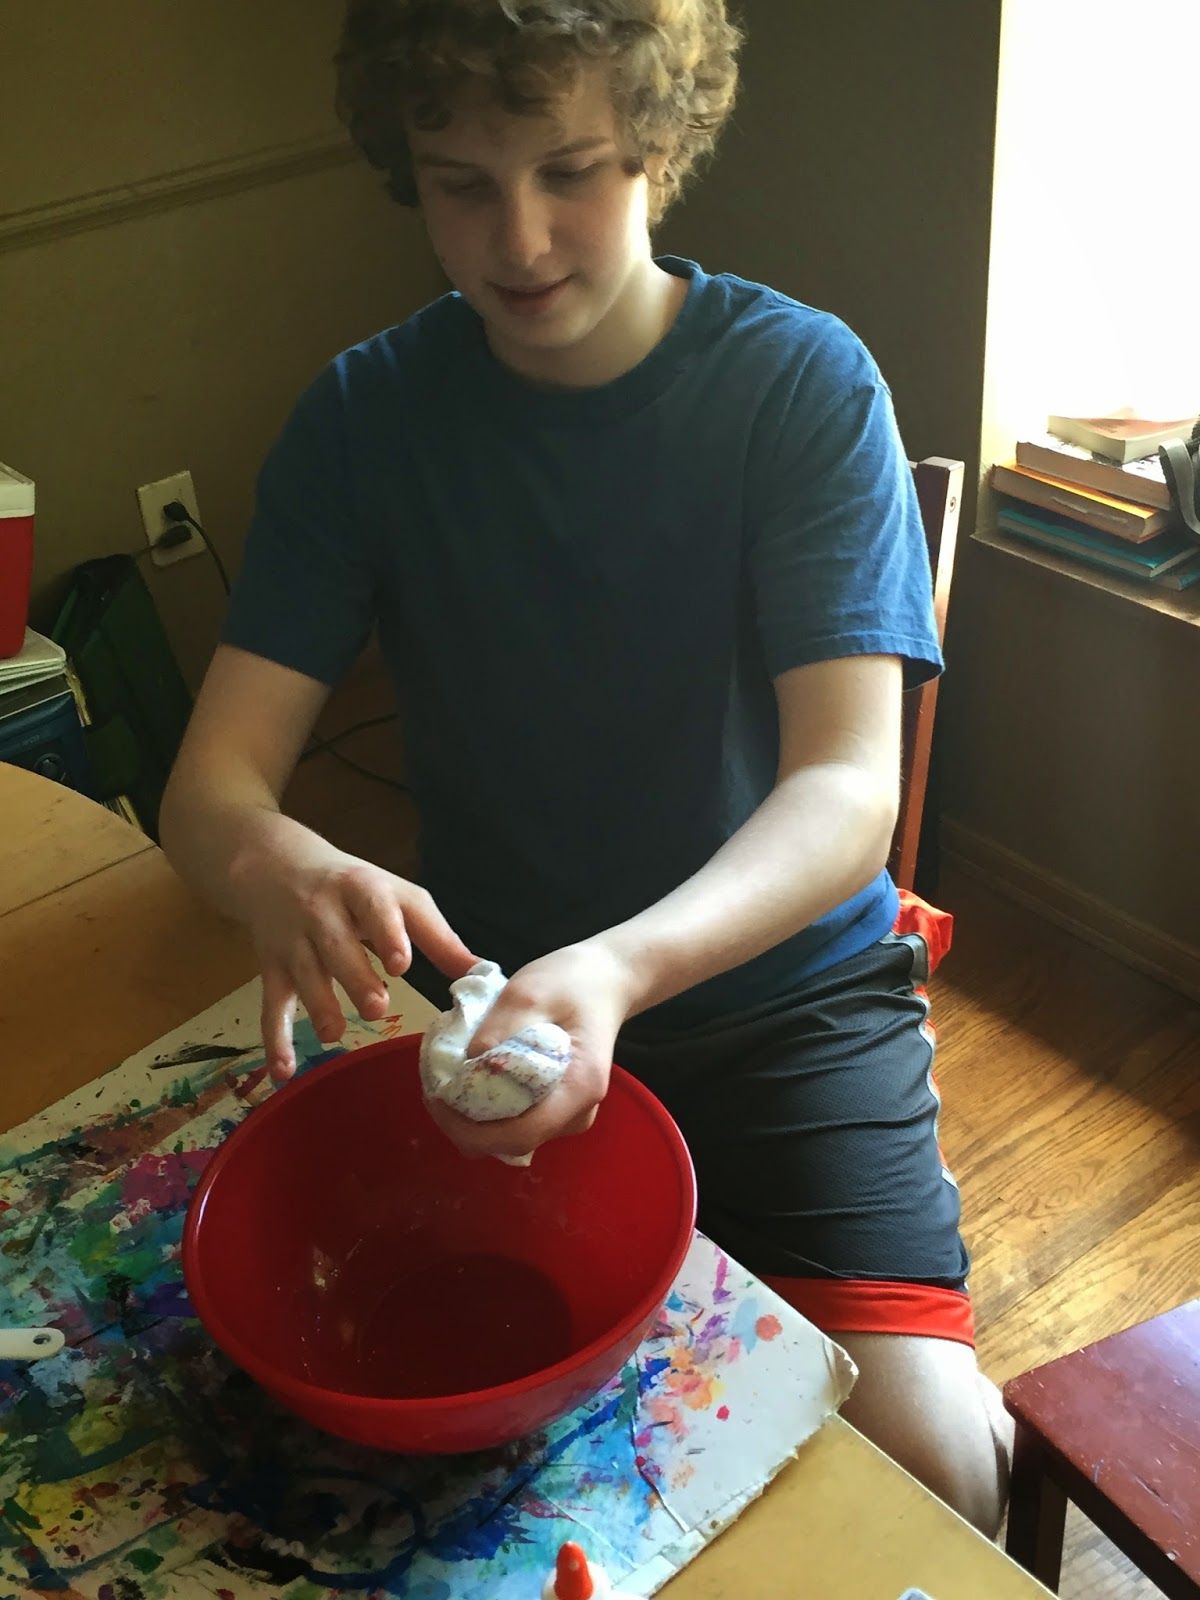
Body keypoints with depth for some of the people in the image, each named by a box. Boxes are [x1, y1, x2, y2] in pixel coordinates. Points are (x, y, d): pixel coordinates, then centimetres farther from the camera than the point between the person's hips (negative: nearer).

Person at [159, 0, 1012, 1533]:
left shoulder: (804, 384, -10)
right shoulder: (365, 412, -3)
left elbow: (850, 789, -21)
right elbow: (213, 781, -8)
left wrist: (622, 967, -41)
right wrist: (278, 870, -33)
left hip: (779, 978, -2)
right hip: (483, 988, 3)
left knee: (929, 1465, -18)